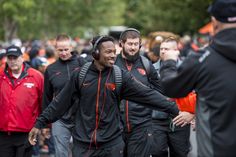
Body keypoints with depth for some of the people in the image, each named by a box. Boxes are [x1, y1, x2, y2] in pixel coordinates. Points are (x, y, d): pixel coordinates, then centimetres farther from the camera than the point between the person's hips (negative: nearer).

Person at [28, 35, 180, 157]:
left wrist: (175, 110, -11)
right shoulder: (80, 75, -2)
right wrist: (39, 123, 4)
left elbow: (148, 94, -6)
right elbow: (61, 101, 4)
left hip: (112, 143, 0)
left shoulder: (121, 76, -3)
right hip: (83, 143, 0)